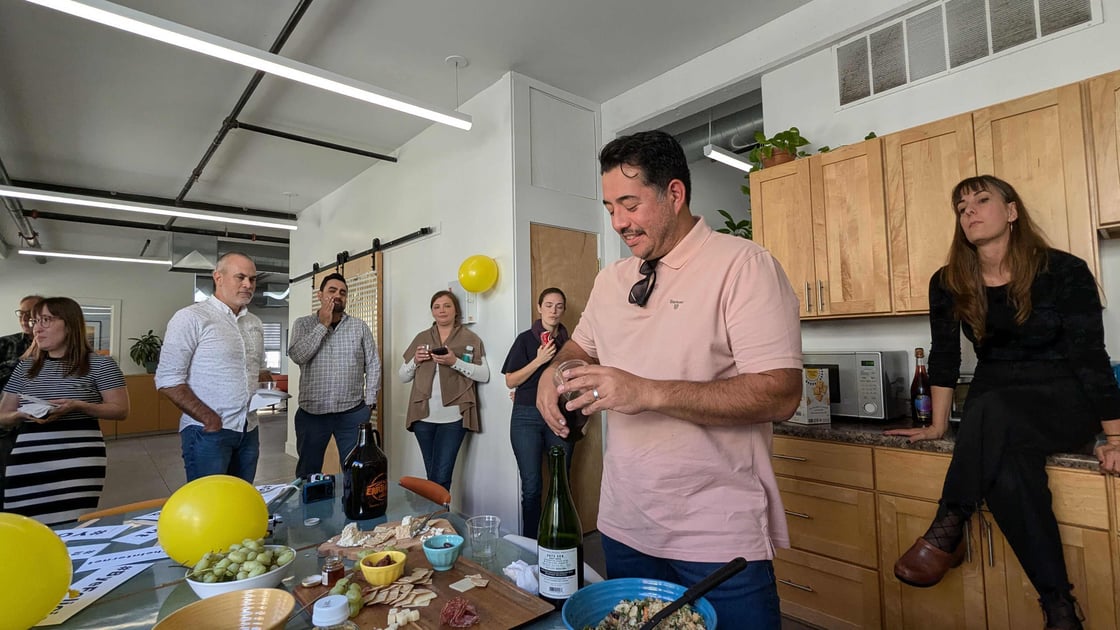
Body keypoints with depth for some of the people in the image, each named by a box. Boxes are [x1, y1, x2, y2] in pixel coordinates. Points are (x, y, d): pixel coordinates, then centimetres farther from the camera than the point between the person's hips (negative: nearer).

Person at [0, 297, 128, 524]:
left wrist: (78, 406, -16)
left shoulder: (100, 364, 0)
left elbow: (121, 410, -2)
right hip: (28, 462, 4)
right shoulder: (25, 367, 14)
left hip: (78, 461, -4)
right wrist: (23, 414, -5)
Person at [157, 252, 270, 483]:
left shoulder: (255, 323, 12)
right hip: (208, 432, -6)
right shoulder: (191, 318, -8)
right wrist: (209, 419, -15)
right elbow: (168, 379, -11)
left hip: (248, 431, 6)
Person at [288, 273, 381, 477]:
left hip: (353, 413, 0)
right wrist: (323, 324, -10)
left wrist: (369, 402, -1)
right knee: (307, 473, 13)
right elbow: (298, 356, -13)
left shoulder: (360, 327, 5)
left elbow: (373, 365, 5)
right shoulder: (303, 324, 5)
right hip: (311, 413, 0)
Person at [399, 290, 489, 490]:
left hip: (453, 417, -3)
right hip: (423, 416, 4)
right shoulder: (421, 338, 13)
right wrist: (415, 361, -5)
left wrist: (455, 362, -17)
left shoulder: (471, 339, 3)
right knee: (433, 476, 11)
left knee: (441, 477, -8)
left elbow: (484, 375, -5)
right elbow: (403, 377, 15)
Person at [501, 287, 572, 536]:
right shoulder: (526, 339, 0)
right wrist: (539, 360, -14)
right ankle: (530, 542, 14)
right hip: (527, 417, -3)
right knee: (531, 486, -1)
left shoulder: (568, 342, 9)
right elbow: (510, 381, -5)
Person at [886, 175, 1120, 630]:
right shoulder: (948, 283, -1)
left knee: (990, 409, -37)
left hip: (1063, 402, -2)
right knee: (1005, 472, -32)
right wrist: (938, 426, 3)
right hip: (992, 412, 3)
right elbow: (944, 354, 4)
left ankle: (947, 531, -25)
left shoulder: (1064, 272, -9)